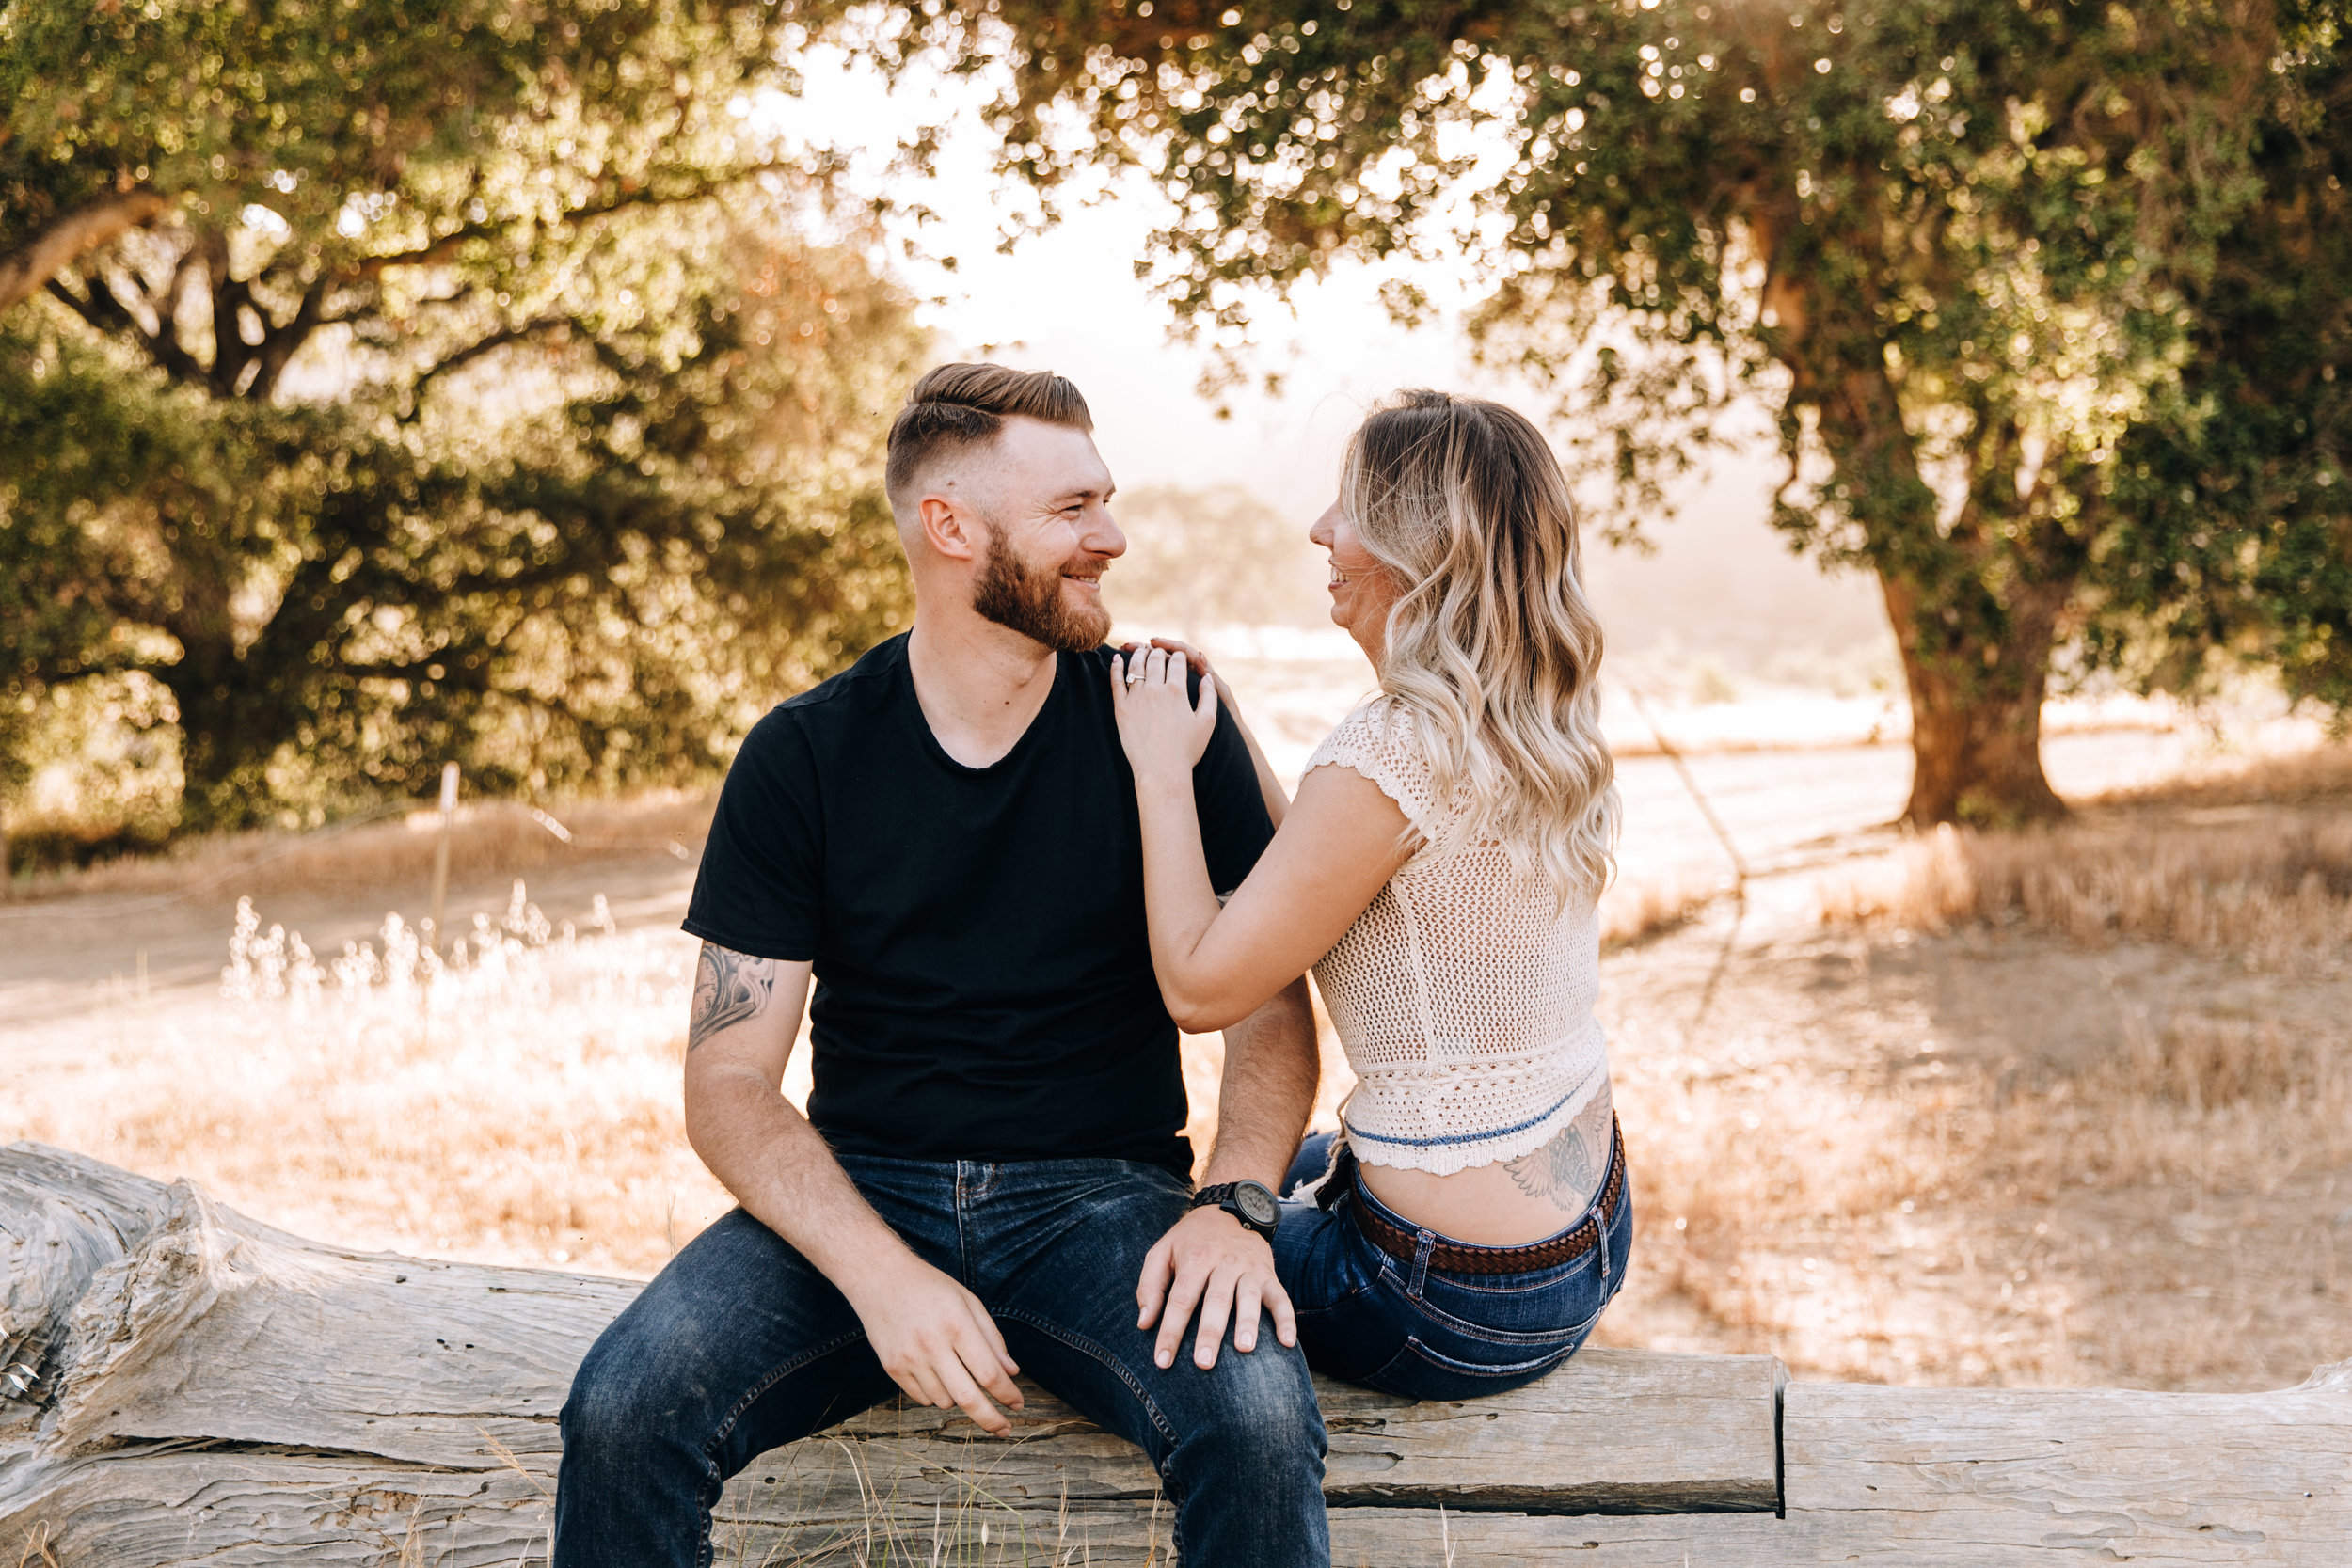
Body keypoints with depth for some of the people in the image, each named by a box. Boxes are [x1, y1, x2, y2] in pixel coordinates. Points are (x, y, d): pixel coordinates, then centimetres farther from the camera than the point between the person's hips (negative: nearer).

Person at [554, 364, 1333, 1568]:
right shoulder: (803, 757, -1)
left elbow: (1269, 1004, 4)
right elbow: (728, 1085, -3)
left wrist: (1237, 1203, -17)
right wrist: (880, 1272, -21)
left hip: (1101, 1194, 0)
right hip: (860, 1192, 0)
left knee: (1258, 1420, -31)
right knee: (624, 1409, -27)